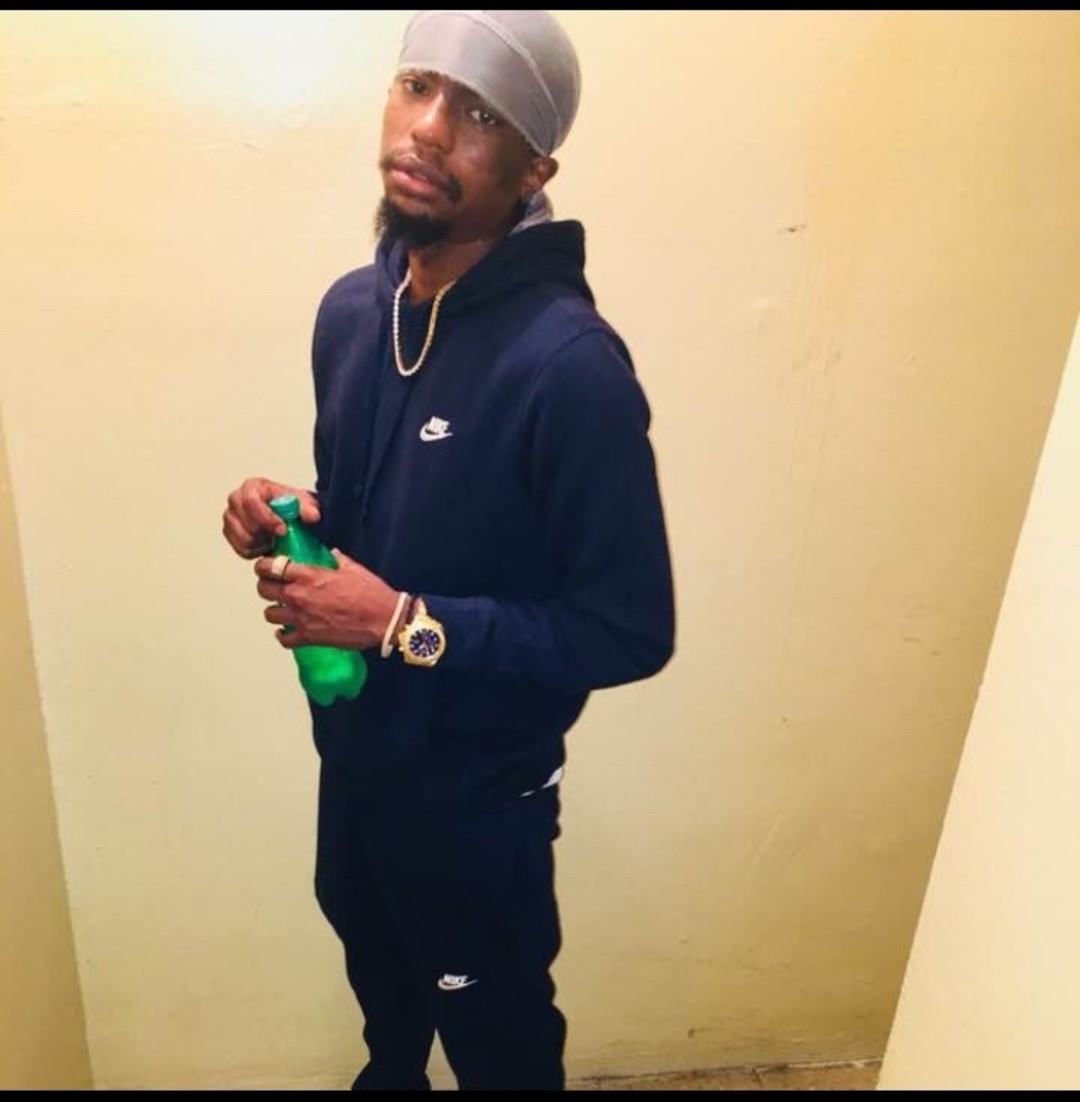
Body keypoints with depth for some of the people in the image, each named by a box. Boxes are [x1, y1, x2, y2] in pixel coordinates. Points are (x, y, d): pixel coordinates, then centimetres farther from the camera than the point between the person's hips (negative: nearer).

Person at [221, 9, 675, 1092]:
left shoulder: (569, 363, -28)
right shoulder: (351, 308, -4)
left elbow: (630, 633, -25)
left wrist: (406, 624, -28)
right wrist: (291, 518, -11)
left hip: (478, 785, -7)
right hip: (354, 742, 8)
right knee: (373, 953, 35)